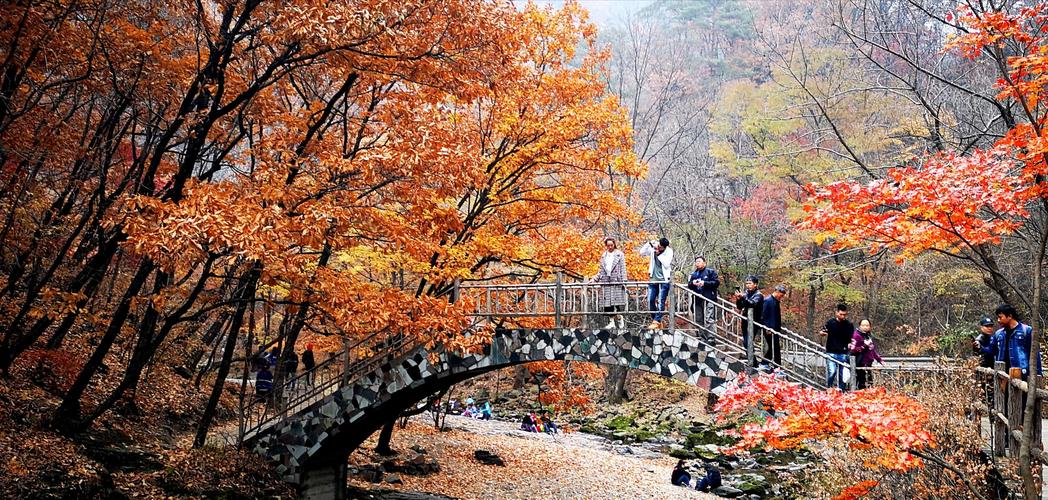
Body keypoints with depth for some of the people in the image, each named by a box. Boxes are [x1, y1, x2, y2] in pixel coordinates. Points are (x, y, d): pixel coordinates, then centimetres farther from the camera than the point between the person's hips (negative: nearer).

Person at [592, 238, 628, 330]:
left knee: (617, 302, -10)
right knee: (607, 304, -1)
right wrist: (595, 279, 10)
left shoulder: (619, 254, 4)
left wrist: (623, 281, -8)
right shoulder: (603, 256, 16)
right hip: (606, 282, 4)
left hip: (616, 281, -4)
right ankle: (611, 322, 4)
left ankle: (620, 318, 11)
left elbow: (623, 269, 0)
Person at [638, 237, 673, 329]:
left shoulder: (669, 251, -7)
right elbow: (641, 252, 2)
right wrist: (649, 243, -8)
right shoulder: (653, 249, 4)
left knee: (661, 301, -9)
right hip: (653, 279, 5)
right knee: (650, 301, 3)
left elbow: (666, 264, -16)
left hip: (664, 280, -5)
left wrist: (659, 254, -16)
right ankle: (656, 320, 12)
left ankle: (656, 321, -10)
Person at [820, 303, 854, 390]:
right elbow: (820, 332, 7)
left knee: (842, 375, 2)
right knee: (832, 372, -15)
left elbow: (850, 339, 11)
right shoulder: (831, 322, 0)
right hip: (831, 353, -2)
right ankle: (828, 390, 0)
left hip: (843, 354, 2)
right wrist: (822, 333, -16)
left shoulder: (849, 325, 5)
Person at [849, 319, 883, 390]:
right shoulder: (856, 335, -8)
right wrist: (864, 346, -23)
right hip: (860, 364, -8)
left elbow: (873, 350, 25)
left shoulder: (870, 336, 16)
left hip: (868, 363, 8)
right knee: (861, 384, -9)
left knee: (869, 382, 8)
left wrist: (880, 360, 22)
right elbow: (852, 348, -17)